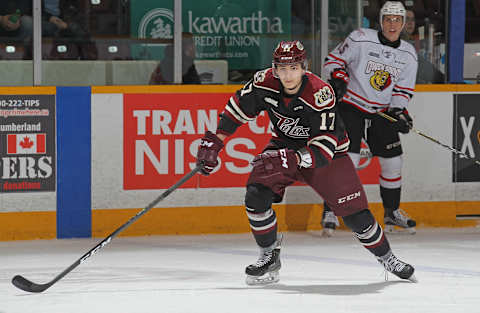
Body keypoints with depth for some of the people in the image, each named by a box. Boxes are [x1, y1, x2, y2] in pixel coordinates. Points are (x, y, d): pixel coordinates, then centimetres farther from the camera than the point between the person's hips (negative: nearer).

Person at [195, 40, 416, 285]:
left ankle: (387, 258, 17)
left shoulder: (320, 94, -32)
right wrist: (214, 141, -2)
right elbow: (239, 107, -1)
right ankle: (269, 256, 1)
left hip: (328, 153, -3)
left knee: (354, 211, -6)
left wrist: (293, 159, -48)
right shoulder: (265, 83, -19)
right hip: (284, 146, 4)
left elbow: (325, 146, -35)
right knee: (256, 195, -18)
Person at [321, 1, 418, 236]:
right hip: (351, 106, -5)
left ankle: (392, 212, 24)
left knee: (392, 160, 5)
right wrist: (338, 77, -20)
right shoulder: (361, 39, -12)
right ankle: (330, 212, -9)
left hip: (382, 112, 5)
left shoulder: (408, 54, 2)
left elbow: (403, 89, 6)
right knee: (347, 158, -16)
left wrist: (399, 111, -10)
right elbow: (334, 59, -3)